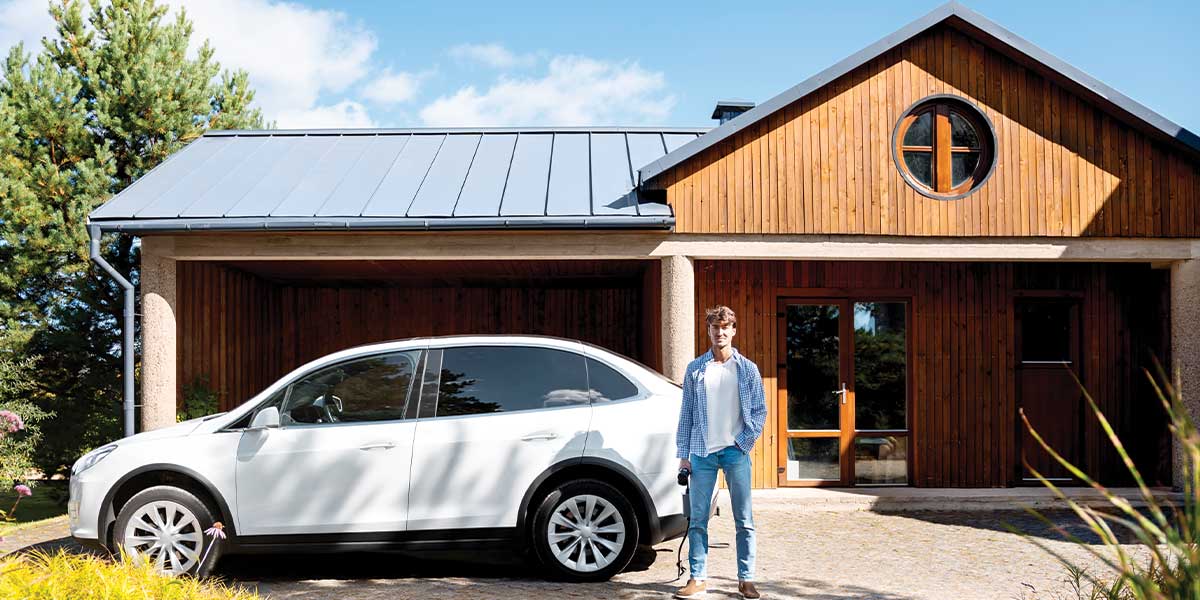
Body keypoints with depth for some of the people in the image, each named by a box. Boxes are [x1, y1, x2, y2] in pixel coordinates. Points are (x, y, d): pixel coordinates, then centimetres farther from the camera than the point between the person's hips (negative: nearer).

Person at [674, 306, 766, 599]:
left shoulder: (747, 369, 4)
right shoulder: (695, 369, 6)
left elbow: (760, 410, 6)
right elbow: (686, 413, 7)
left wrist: (745, 441, -7)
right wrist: (683, 454, 3)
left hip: (736, 451, -1)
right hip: (703, 453, 1)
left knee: (744, 520, 3)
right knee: (698, 520, 2)